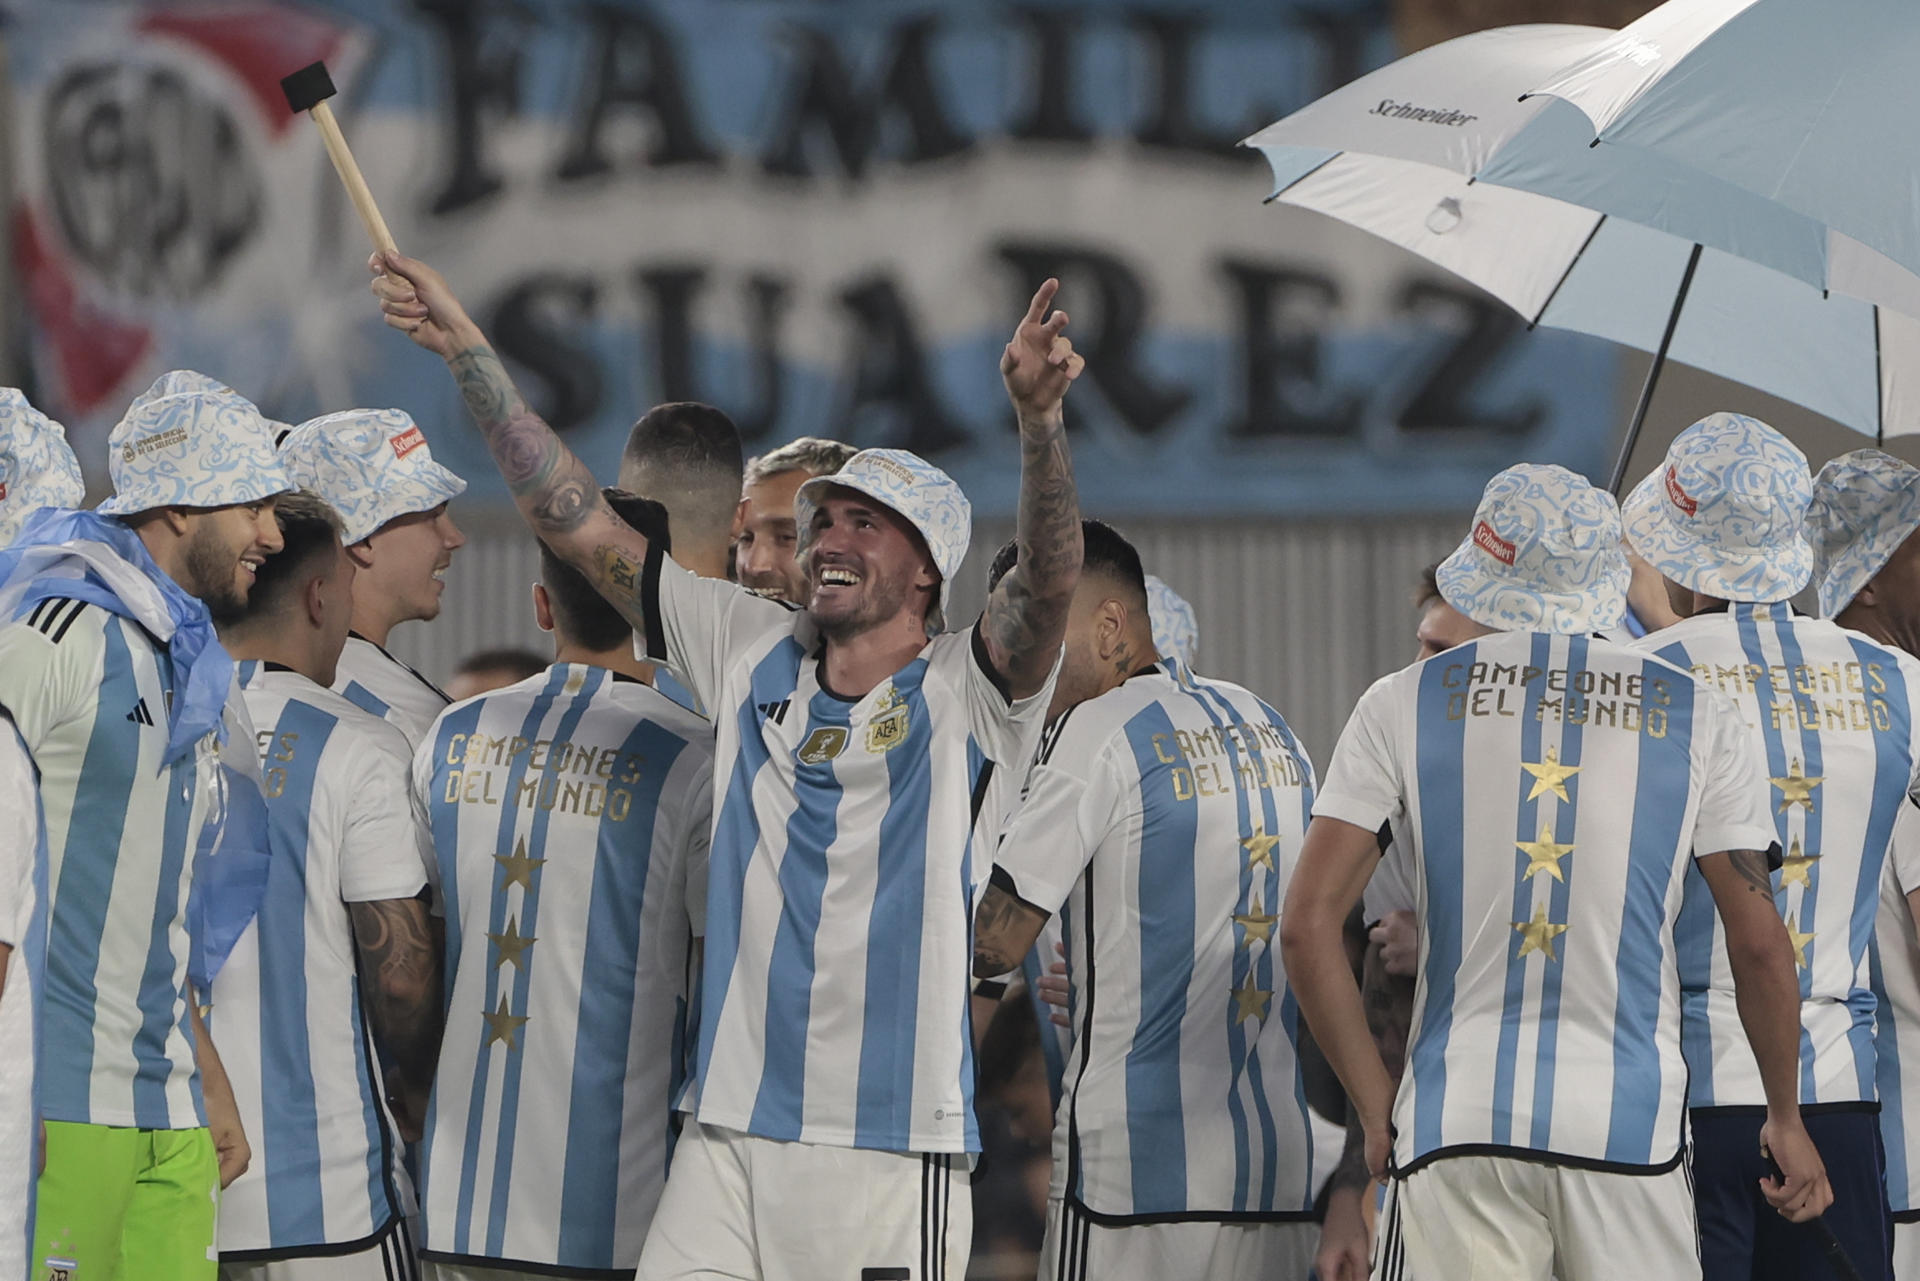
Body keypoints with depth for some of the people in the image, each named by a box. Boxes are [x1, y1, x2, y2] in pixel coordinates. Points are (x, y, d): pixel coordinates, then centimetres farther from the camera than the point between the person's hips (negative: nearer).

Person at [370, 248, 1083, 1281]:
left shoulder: (966, 693, 0)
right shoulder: (753, 658, 13)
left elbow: (1049, 581, -19)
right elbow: (582, 527, 14)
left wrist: (1038, 417, -37)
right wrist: (467, 352, 10)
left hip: (895, 1152, -4)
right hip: (728, 1141, 4)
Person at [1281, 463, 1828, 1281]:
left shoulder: (1405, 706, 5)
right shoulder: (1697, 718, 5)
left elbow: (1307, 926, -1)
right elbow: (1759, 943, 5)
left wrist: (1375, 1108, 6)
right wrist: (1785, 1115, 17)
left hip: (1459, 1120, 0)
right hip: (1631, 1122, 0)